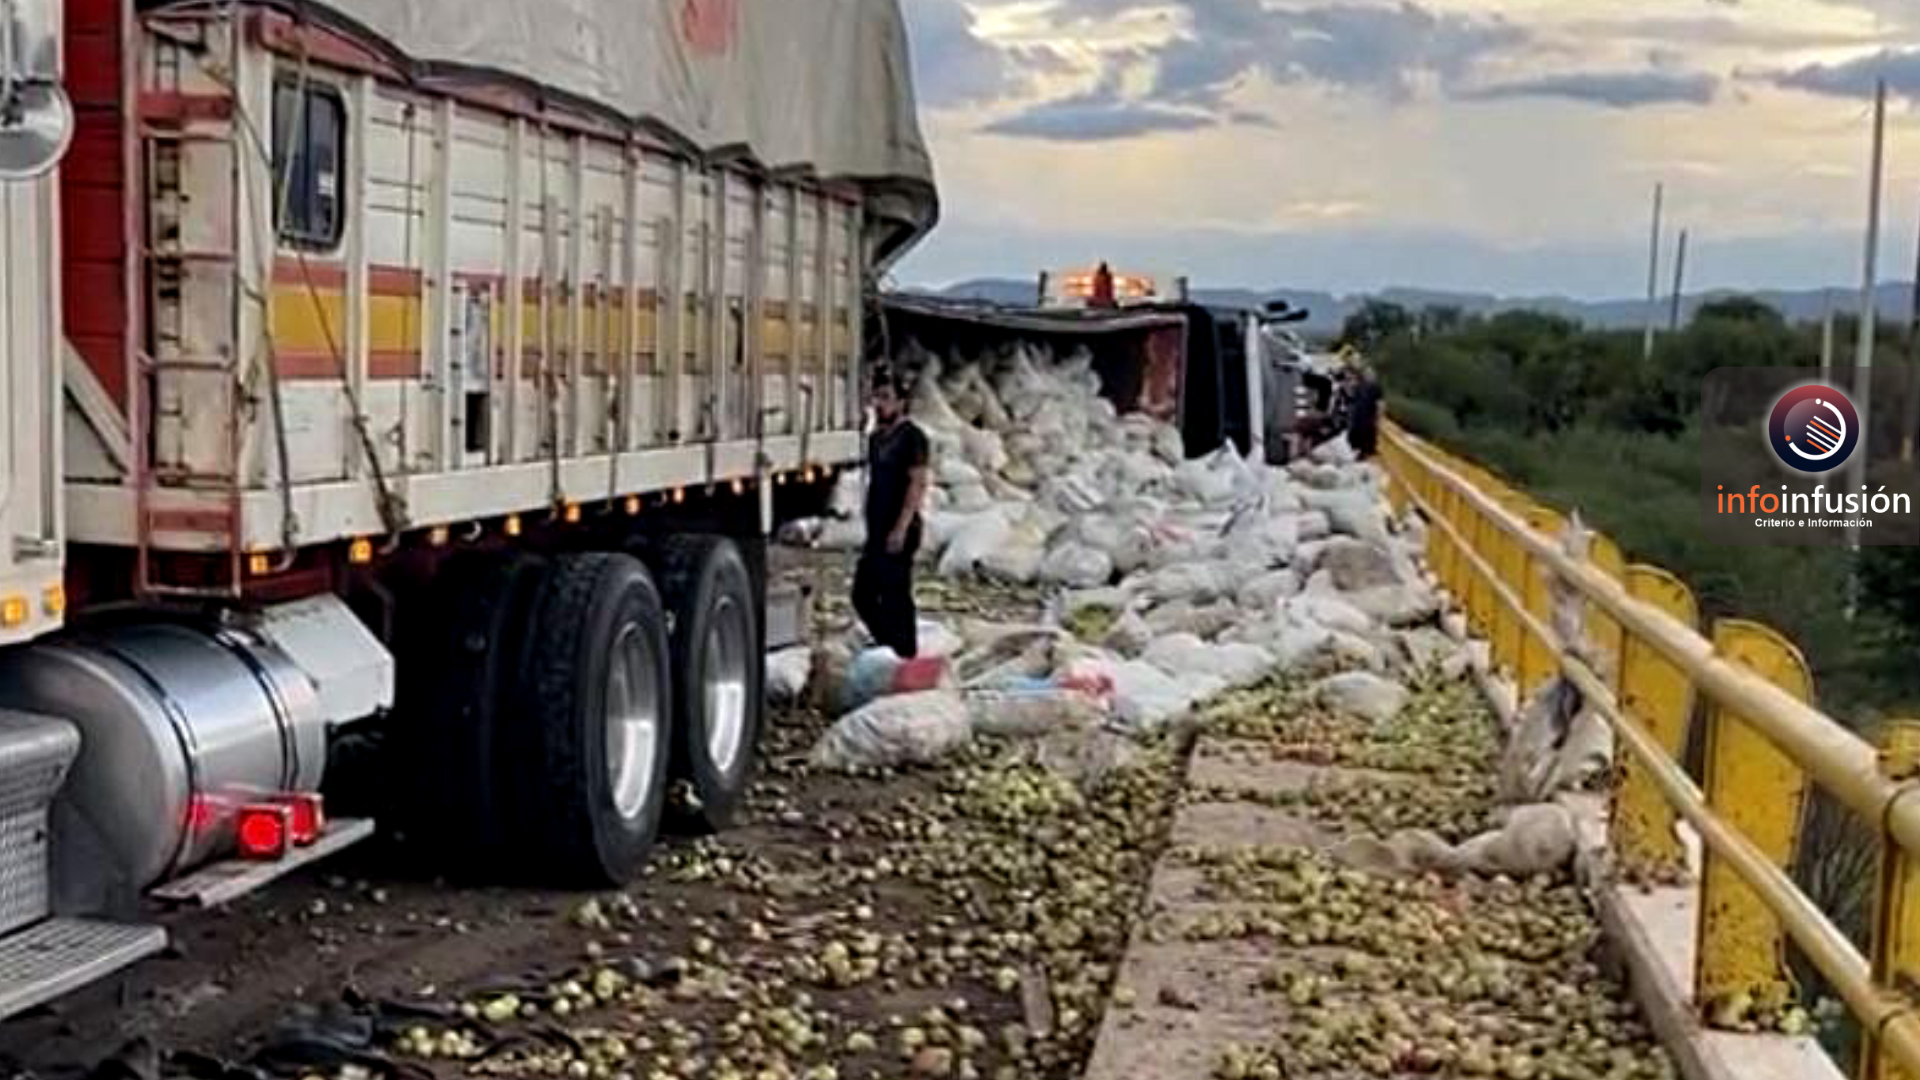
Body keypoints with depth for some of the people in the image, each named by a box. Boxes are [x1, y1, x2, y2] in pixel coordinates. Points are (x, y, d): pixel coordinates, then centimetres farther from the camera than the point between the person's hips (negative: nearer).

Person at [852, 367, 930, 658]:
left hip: (898, 534, -9)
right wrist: (871, 527, 19)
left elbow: (918, 483, -17)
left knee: (896, 600, -5)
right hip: (876, 534, 9)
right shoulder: (876, 437, 15)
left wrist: (901, 528, -22)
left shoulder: (911, 436, -10)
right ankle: (892, 651, 24)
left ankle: (906, 660, 4)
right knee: (862, 596, 12)